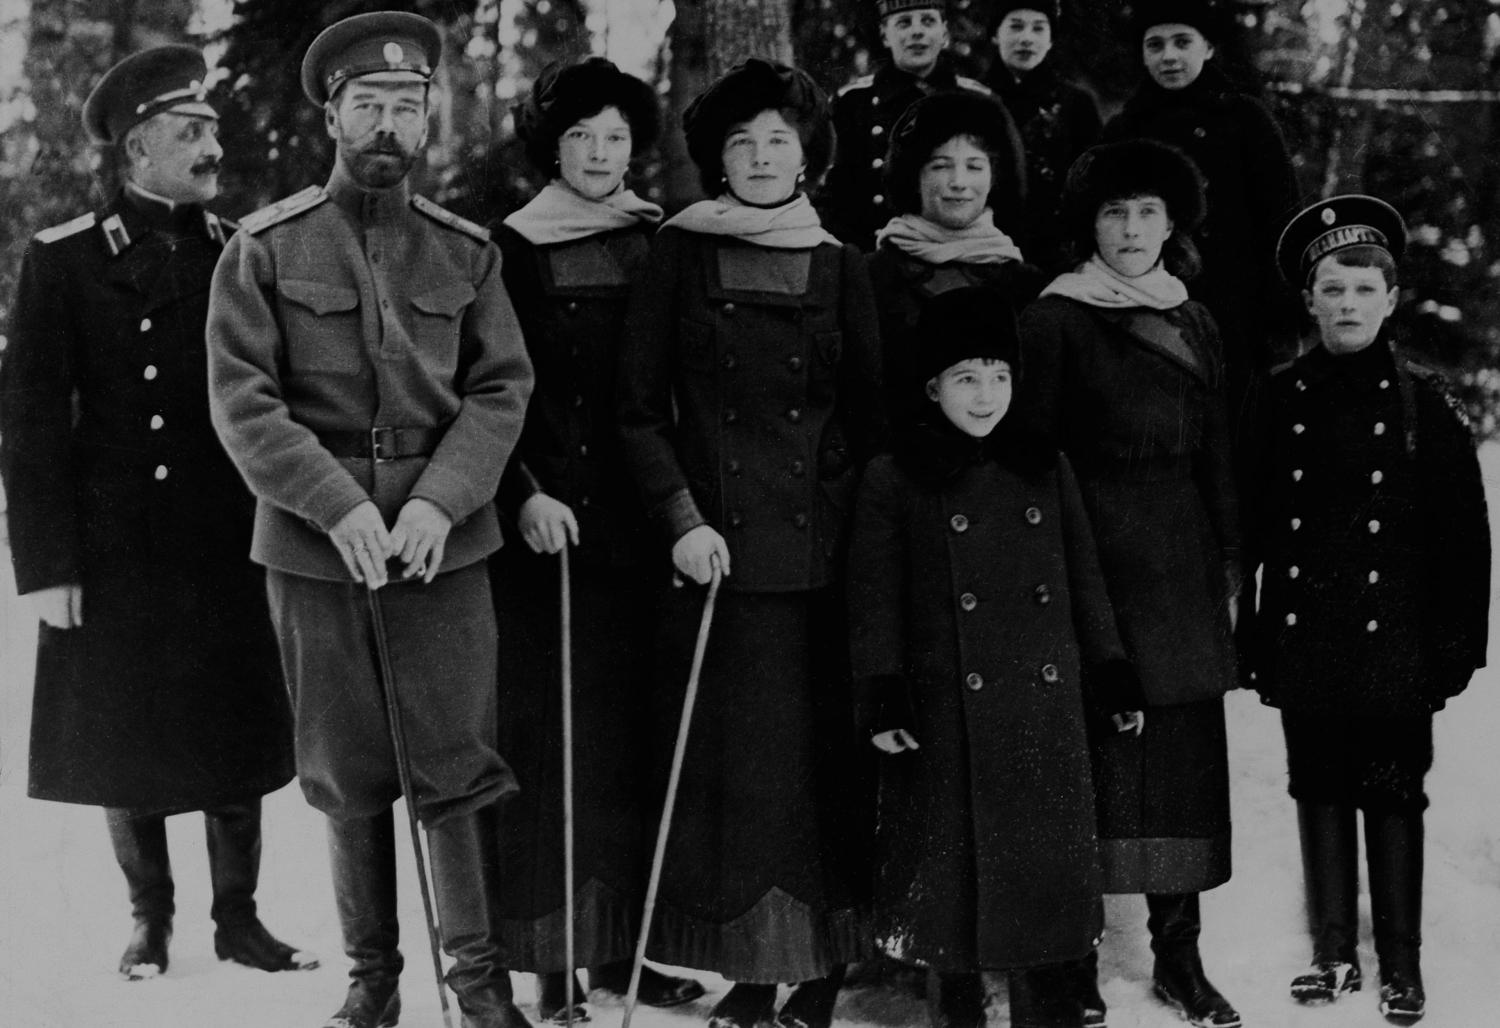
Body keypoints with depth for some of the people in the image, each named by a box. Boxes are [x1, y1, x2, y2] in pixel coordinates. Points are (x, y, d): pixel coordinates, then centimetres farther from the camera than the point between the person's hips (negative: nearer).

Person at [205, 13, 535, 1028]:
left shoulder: (467, 250, 6)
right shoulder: (266, 247, 0)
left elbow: (502, 388, 3)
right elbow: (242, 400, -5)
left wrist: (440, 500, -13)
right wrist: (337, 506, -16)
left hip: (445, 542, 1)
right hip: (313, 545, -1)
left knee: (461, 765, 0)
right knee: (347, 774, 9)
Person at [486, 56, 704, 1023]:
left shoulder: (658, 249, 10)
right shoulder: (515, 251, 1)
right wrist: (525, 492, -12)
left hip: (636, 522, 3)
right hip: (543, 521, -3)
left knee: (631, 731, 4)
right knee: (547, 735, -3)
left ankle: (623, 941, 13)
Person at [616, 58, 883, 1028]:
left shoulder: (842, 268, 9)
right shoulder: (681, 254, 5)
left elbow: (868, 419, 12)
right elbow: (640, 409, 3)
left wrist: (865, 529, 1)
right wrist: (683, 519, -8)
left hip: (821, 549, 1)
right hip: (716, 545, -1)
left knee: (823, 756, 0)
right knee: (723, 759, -1)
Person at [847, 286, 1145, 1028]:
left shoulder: (1046, 469, 9)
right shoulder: (893, 479, -1)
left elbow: (1084, 583, 13)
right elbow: (875, 600, -3)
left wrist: (1113, 680, 12)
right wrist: (881, 701, -9)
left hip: (1047, 712, 3)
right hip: (949, 711, -3)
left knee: (1050, 856, 6)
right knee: (957, 858, 4)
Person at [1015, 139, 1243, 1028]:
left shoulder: (1194, 324, 14)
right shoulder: (1056, 321, -1)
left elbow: (1216, 454, 17)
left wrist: (1230, 567, 13)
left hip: (1182, 569, 5)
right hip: (1091, 563, -5)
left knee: (1185, 752, 6)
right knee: (1092, 749, -4)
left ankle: (1179, 954, 15)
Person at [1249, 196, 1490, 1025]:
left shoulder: (1422, 403, -2)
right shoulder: (1279, 402, 3)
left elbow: (1463, 533, -2)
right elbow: (1252, 525, 5)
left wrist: (1456, 644, -6)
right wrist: (1253, 639, 2)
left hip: (1394, 639, -2)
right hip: (1305, 640, 2)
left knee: (1393, 800, 3)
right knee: (1319, 793, 10)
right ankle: (1334, 954, 23)